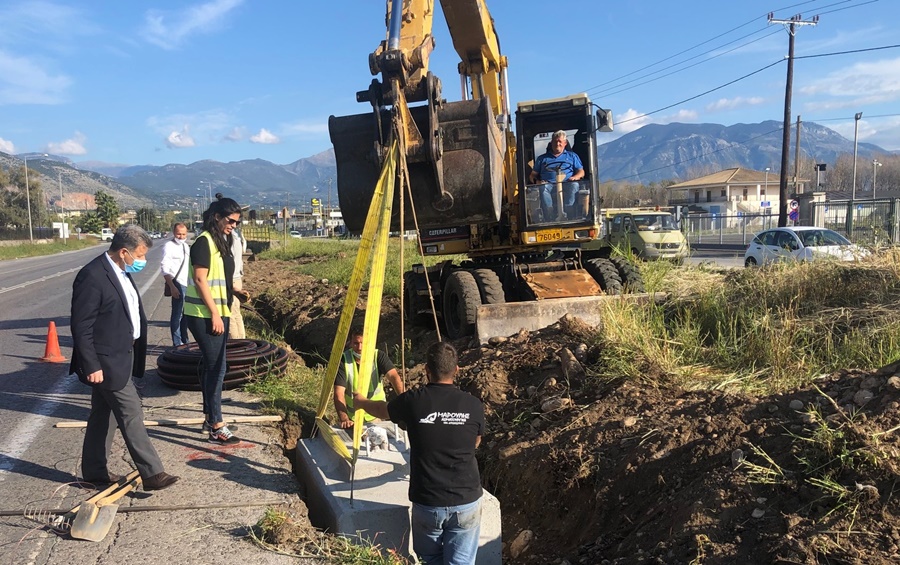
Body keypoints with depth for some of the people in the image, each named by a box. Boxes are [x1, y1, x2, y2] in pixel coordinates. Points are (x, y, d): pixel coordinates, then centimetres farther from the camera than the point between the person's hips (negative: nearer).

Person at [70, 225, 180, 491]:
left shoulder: (121, 272, 8)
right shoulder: (92, 276, -20)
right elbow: (81, 326, -20)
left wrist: (133, 352, 16)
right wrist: (91, 366, -20)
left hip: (120, 356, 9)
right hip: (106, 361, -9)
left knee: (104, 414, 17)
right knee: (131, 414, -6)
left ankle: (95, 471, 29)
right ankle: (151, 473, 1)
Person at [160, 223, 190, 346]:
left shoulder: (185, 246, 15)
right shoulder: (169, 246, -10)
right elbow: (164, 269, -16)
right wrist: (172, 287, -23)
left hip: (188, 284, 8)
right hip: (178, 285, -8)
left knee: (185, 315, 16)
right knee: (177, 315, -3)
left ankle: (184, 341, 27)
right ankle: (177, 344, 4)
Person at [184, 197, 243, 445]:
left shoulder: (222, 241, 14)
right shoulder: (204, 241, -14)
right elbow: (200, 280, -18)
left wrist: (236, 292, 10)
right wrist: (214, 314, -19)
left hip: (217, 313, 9)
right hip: (204, 315, -9)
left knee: (212, 366, 14)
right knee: (216, 367, -7)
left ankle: (209, 417, 25)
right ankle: (217, 427, -1)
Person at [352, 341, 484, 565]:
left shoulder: (413, 401, -10)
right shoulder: (474, 405, -7)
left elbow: (382, 409, 13)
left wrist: (361, 402, 35)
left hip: (427, 502, 0)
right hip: (467, 502, 0)